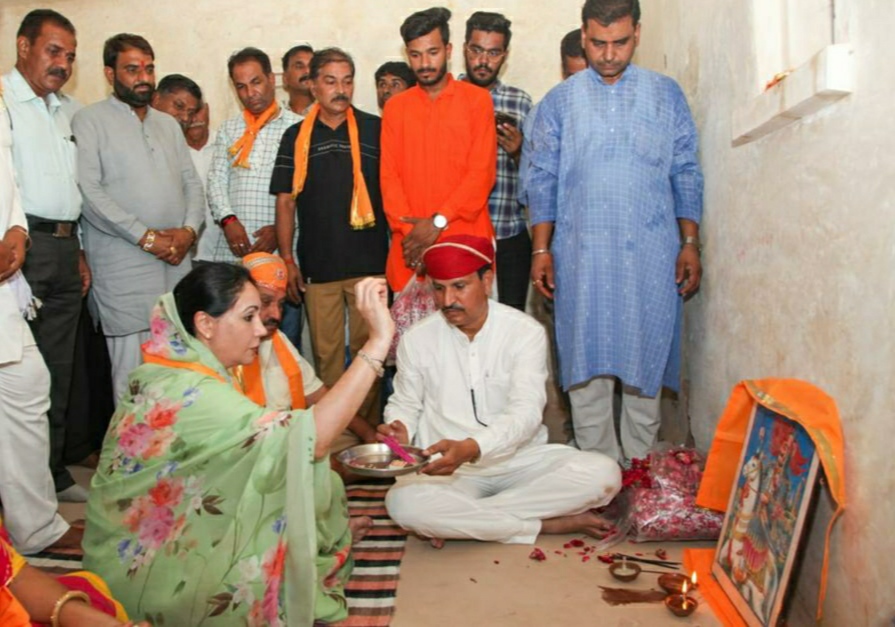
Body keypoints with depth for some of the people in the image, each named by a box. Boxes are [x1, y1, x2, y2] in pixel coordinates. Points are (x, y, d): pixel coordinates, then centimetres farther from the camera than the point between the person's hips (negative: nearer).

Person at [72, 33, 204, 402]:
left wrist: (188, 230, -4)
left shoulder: (168, 124, 20)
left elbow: (192, 183, 15)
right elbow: (89, 192, -10)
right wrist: (147, 237, -13)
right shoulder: (90, 121, 1)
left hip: (177, 262, 5)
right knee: (133, 374, -4)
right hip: (125, 267, -5)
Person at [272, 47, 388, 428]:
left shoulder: (375, 129, 3)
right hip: (317, 265, 2)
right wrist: (288, 260, 3)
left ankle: (369, 427, 19)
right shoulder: (297, 137, 8)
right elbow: (286, 201, 9)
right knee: (326, 353, 7)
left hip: (369, 263, -1)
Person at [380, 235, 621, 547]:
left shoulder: (526, 331, -7)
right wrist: (399, 429, -13)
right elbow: (404, 403, 12)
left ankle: (460, 519, -19)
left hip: (521, 460, 0)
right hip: (448, 469, 0)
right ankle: (549, 523, -19)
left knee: (604, 473, -24)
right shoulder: (417, 338, 0)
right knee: (403, 502, -33)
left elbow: (526, 413, -17)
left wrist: (470, 448, -35)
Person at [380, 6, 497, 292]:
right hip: (412, 245, 2)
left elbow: (482, 172, -6)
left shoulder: (477, 99, 2)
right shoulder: (395, 107, 10)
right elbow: (389, 176, 4)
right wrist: (409, 231, -9)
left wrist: (438, 222, -13)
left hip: (466, 240, -2)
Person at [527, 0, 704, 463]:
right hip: (582, 254, 0)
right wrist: (541, 249, -1)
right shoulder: (559, 101, 8)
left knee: (647, 354, 5)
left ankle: (640, 462, 19)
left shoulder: (666, 94, 9)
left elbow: (686, 175, 9)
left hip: (652, 253, 1)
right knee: (587, 356, 2)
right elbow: (542, 180, 6)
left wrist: (690, 243, 1)